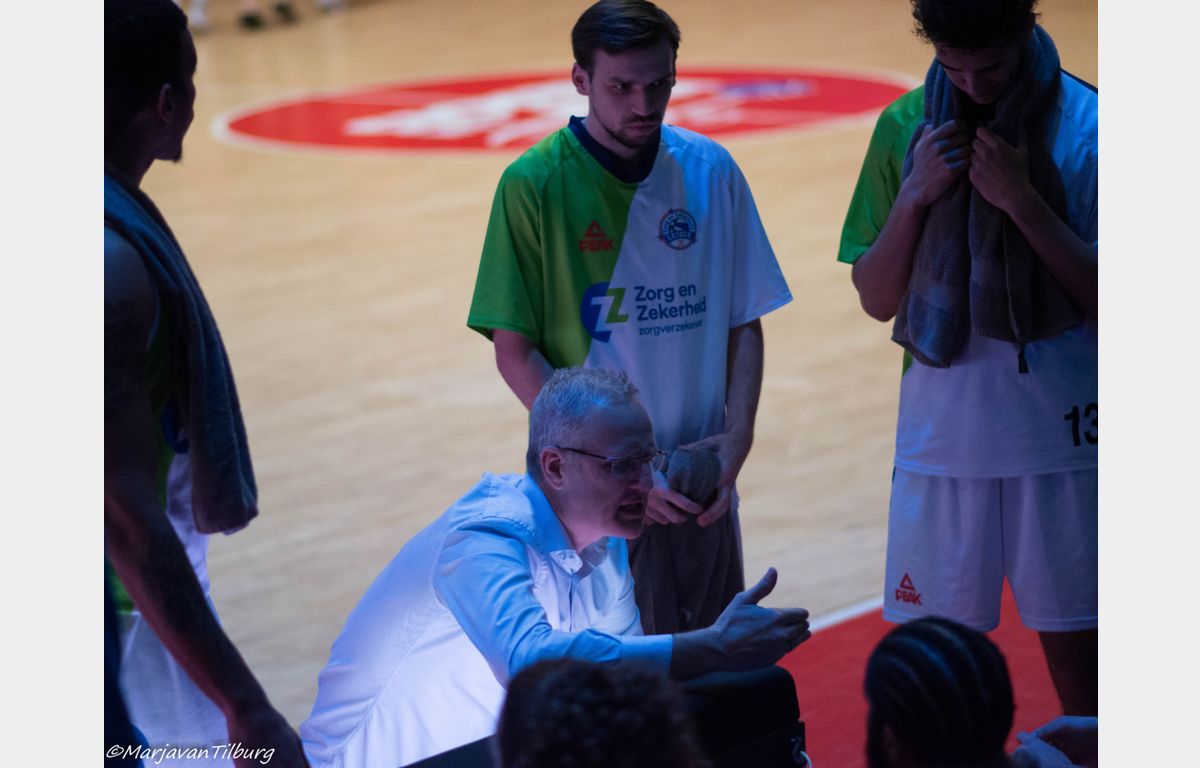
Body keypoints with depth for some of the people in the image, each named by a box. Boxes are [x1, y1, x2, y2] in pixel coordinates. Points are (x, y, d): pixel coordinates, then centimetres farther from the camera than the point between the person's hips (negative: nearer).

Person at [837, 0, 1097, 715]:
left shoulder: (1085, 124, -5)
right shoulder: (906, 127, 4)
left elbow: (1104, 297, -9)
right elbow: (877, 299, 5)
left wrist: (1021, 200, -18)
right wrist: (915, 195, -10)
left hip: (1060, 434, -2)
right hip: (942, 433, 2)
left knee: (1074, 649, 3)